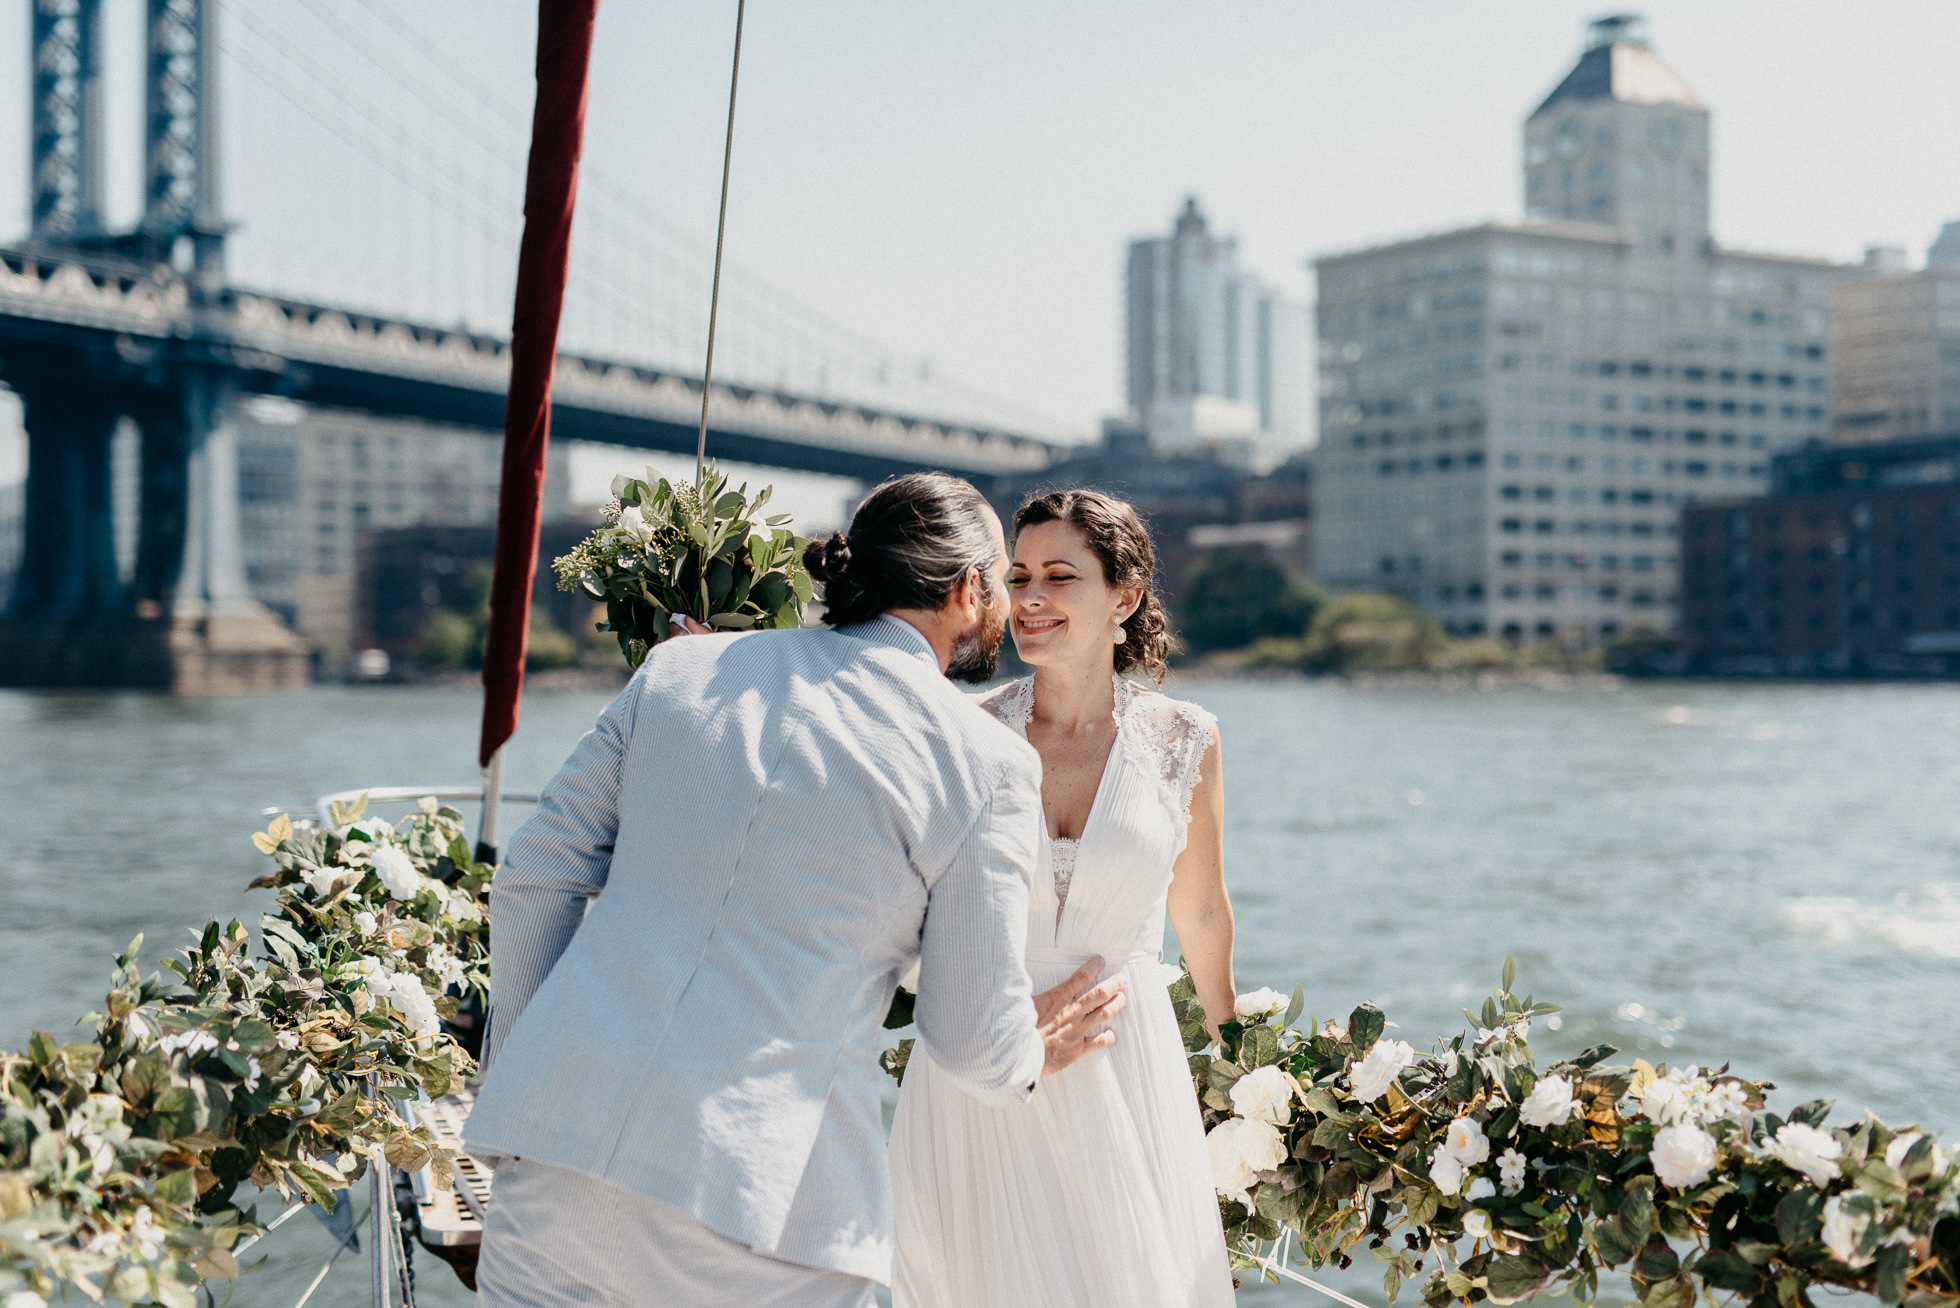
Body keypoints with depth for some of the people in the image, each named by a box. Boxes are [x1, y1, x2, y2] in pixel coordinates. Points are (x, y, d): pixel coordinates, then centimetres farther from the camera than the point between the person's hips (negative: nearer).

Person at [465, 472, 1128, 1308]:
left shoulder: (678, 669, 11)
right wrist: (1029, 1060, 28)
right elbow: (972, 1037, 5)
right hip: (755, 1202, -4)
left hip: (558, 1136, 4)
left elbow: (534, 879, 11)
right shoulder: (986, 766, 0)